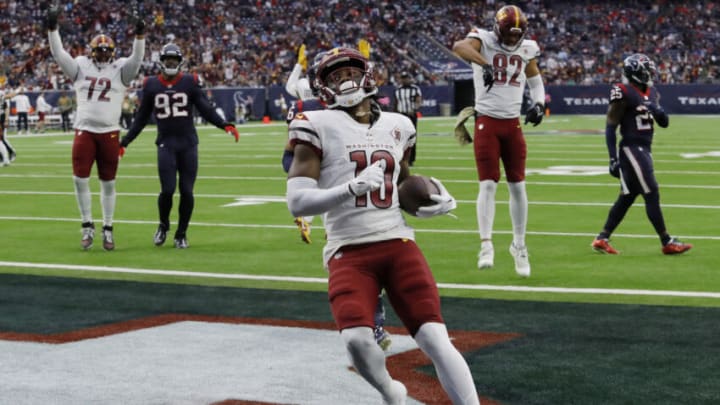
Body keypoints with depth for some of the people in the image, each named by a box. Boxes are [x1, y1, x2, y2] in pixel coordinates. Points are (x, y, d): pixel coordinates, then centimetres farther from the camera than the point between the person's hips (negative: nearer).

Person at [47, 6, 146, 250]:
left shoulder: (120, 70, 3)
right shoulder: (81, 67, 6)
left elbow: (136, 59, -11)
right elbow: (59, 54, -2)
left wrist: (139, 35, -26)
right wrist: (52, 29, -14)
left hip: (109, 133, 0)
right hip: (84, 131, 1)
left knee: (108, 182, 7)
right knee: (80, 179, -5)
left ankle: (107, 230, 17)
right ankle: (87, 226, 9)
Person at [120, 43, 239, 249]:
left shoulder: (190, 82, 2)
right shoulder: (151, 85, 6)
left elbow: (206, 110, 0)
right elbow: (141, 118, 13)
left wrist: (225, 125, -16)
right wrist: (124, 142, 12)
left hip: (188, 144, 0)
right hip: (166, 144, 0)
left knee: (187, 191, -1)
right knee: (167, 190, -10)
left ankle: (181, 234, 15)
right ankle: (163, 226, 19)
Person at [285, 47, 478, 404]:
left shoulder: (396, 126, 15)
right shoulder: (318, 127, 0)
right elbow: (297, 202, -9)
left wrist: (434, 202, 10)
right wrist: (351, 188, -24)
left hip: (398, 244, 3)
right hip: (349, 252, -3)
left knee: (435, 339, -10)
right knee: (356, 339, -22)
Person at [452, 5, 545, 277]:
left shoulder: (527, 49, 6)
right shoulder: (485, 40, -8)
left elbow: (535, 80, 22)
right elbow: (459, 47, -31)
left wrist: (538, 103, 2)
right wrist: (484, 64, -47)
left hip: (513, 124, 4)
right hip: (487, 122, -4)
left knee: (518, 186, 9)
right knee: (488, 184, -11)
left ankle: (519, 244, 21)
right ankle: (486, 245, -11)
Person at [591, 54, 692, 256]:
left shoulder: (651, 93, 12)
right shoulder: (624, 93, -12)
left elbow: (664, 123, 15)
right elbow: (610, 127, -12)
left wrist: (657, 111, -8)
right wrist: (613, 158, -15)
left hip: (645, 149, 9)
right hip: (631, 149, -9)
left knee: (627, 197, 10)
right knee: (651, 194, -7)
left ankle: (602, 239, 16)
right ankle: (667, 242, -1)